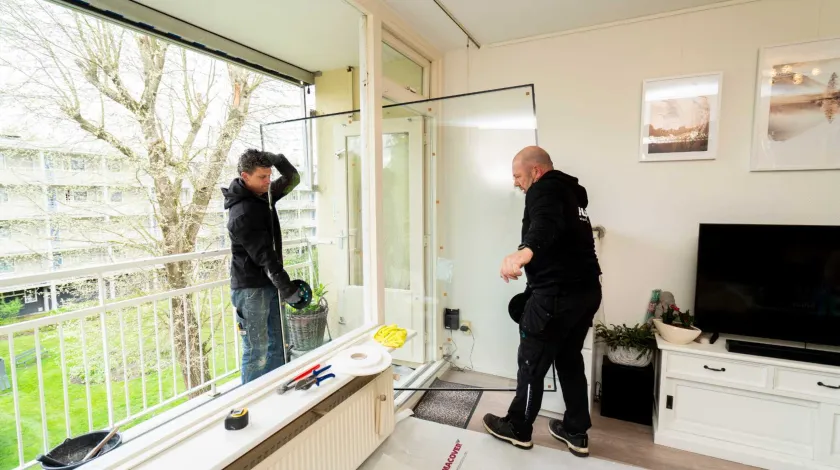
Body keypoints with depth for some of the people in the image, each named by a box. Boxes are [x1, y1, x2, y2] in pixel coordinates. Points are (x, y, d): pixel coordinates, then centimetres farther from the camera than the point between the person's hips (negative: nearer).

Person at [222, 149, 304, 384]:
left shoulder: (263, 195, 6)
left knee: (277, 345, 14)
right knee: (256, 352, 0)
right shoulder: (242, 213, -20)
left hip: (269, 284, 8)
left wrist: (276, 159, -6)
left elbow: (293, 179, 14)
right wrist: (288, 289, -21)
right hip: (251, 289, -8)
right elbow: (264, 256, -23)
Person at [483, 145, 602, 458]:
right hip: (587, 290, 10)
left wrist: (526, 251, -52)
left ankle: (518, 429, 22)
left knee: (532, 363, 5)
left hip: (557, 293, -10)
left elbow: (547, 223, -33)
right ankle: (576, 432, 31)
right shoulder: (570, 191, 20)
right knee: (570, 359, 20)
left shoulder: (544, 189, -10)